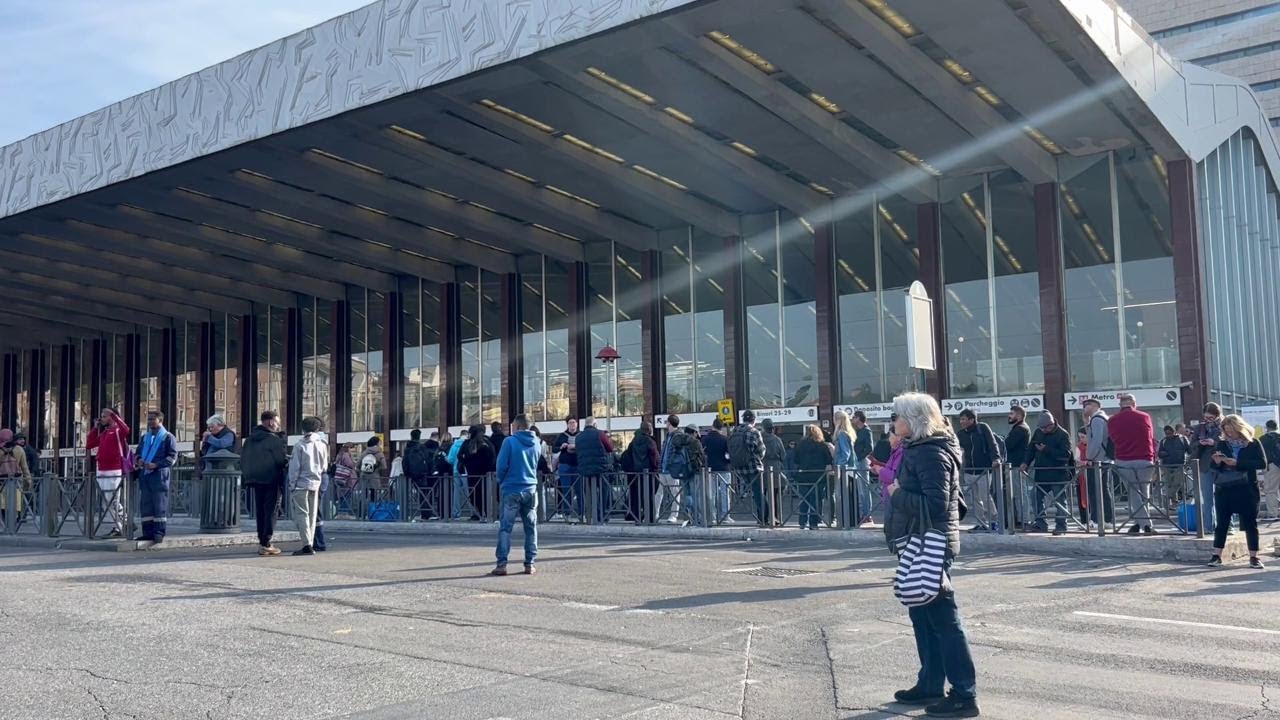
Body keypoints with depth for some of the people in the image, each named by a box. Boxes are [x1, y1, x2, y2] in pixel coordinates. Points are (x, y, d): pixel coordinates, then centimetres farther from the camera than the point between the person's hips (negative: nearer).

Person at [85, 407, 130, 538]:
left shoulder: (118, 430, -4)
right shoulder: (102, 433, 19)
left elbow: (126, 430, -28)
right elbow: (89, 445, 20)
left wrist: (114, 415, -21)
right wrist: (95, 428, 17)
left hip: (114, 470, -8)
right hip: (101, 470, 8)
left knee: (112, 500, -8)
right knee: (108, 500, 12)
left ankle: (117, 528, -2)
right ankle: (124, 522, 22)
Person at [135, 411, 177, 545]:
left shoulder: (167, 437, 0)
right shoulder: (145, 437, 18)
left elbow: (172, 456, -6)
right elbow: (138, 451, 26)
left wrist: (156, 465, -16)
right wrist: (139, 459, 2)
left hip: (159, 475, -6)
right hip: (144, 475, 6)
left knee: (160, 505, -5)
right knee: (145, 504, 6)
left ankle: (159, 533, -2)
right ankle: (148, 532, 10)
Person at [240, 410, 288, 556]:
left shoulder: (250, 439, 10)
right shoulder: (274, 439, -13)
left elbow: (243, 458, 14)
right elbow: (282, 459, -15)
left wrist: (246, 475, 20)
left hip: (255, 479, 7)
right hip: (271, 480, -7)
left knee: (260, 511, 13)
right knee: (270, 511, -3)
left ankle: (262, 542, 16)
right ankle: (266, 544, -6)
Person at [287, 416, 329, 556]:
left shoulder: (300, 446, -10)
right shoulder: (322, 445, 2)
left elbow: (295, 467, -9)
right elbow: (325, 467, 8)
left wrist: (292, 486, -3)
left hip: (301, 483, -4)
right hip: (316, 483, 4)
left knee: (302, 514, -2)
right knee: (312, 515, 11)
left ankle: (307, 545, -9)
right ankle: (311, 544, 13)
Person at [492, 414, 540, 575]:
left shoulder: (509, 441, -9)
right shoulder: (535, 442, 6)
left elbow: (502, 465, -7)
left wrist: (501, 481, 9)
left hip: (512, 489, -4)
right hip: (531, 489, 4)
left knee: (505, 528, 0)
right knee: (531, 528, 9)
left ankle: (502, 564, -5)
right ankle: (530, 564, 8)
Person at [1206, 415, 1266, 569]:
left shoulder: (1253, 444, -1)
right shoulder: (1222, 444, 9)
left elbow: (1262, 463, -13)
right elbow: (1212, 465, 11)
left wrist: (1237, 463, -19)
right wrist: (1217, 462, -13)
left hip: (1246, 489, -3)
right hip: (1223, 489, 3)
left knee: (1250, 522, 3)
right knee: (1222, 522, 7)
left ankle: (1254, 557, 11)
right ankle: (1217, 555, 12)